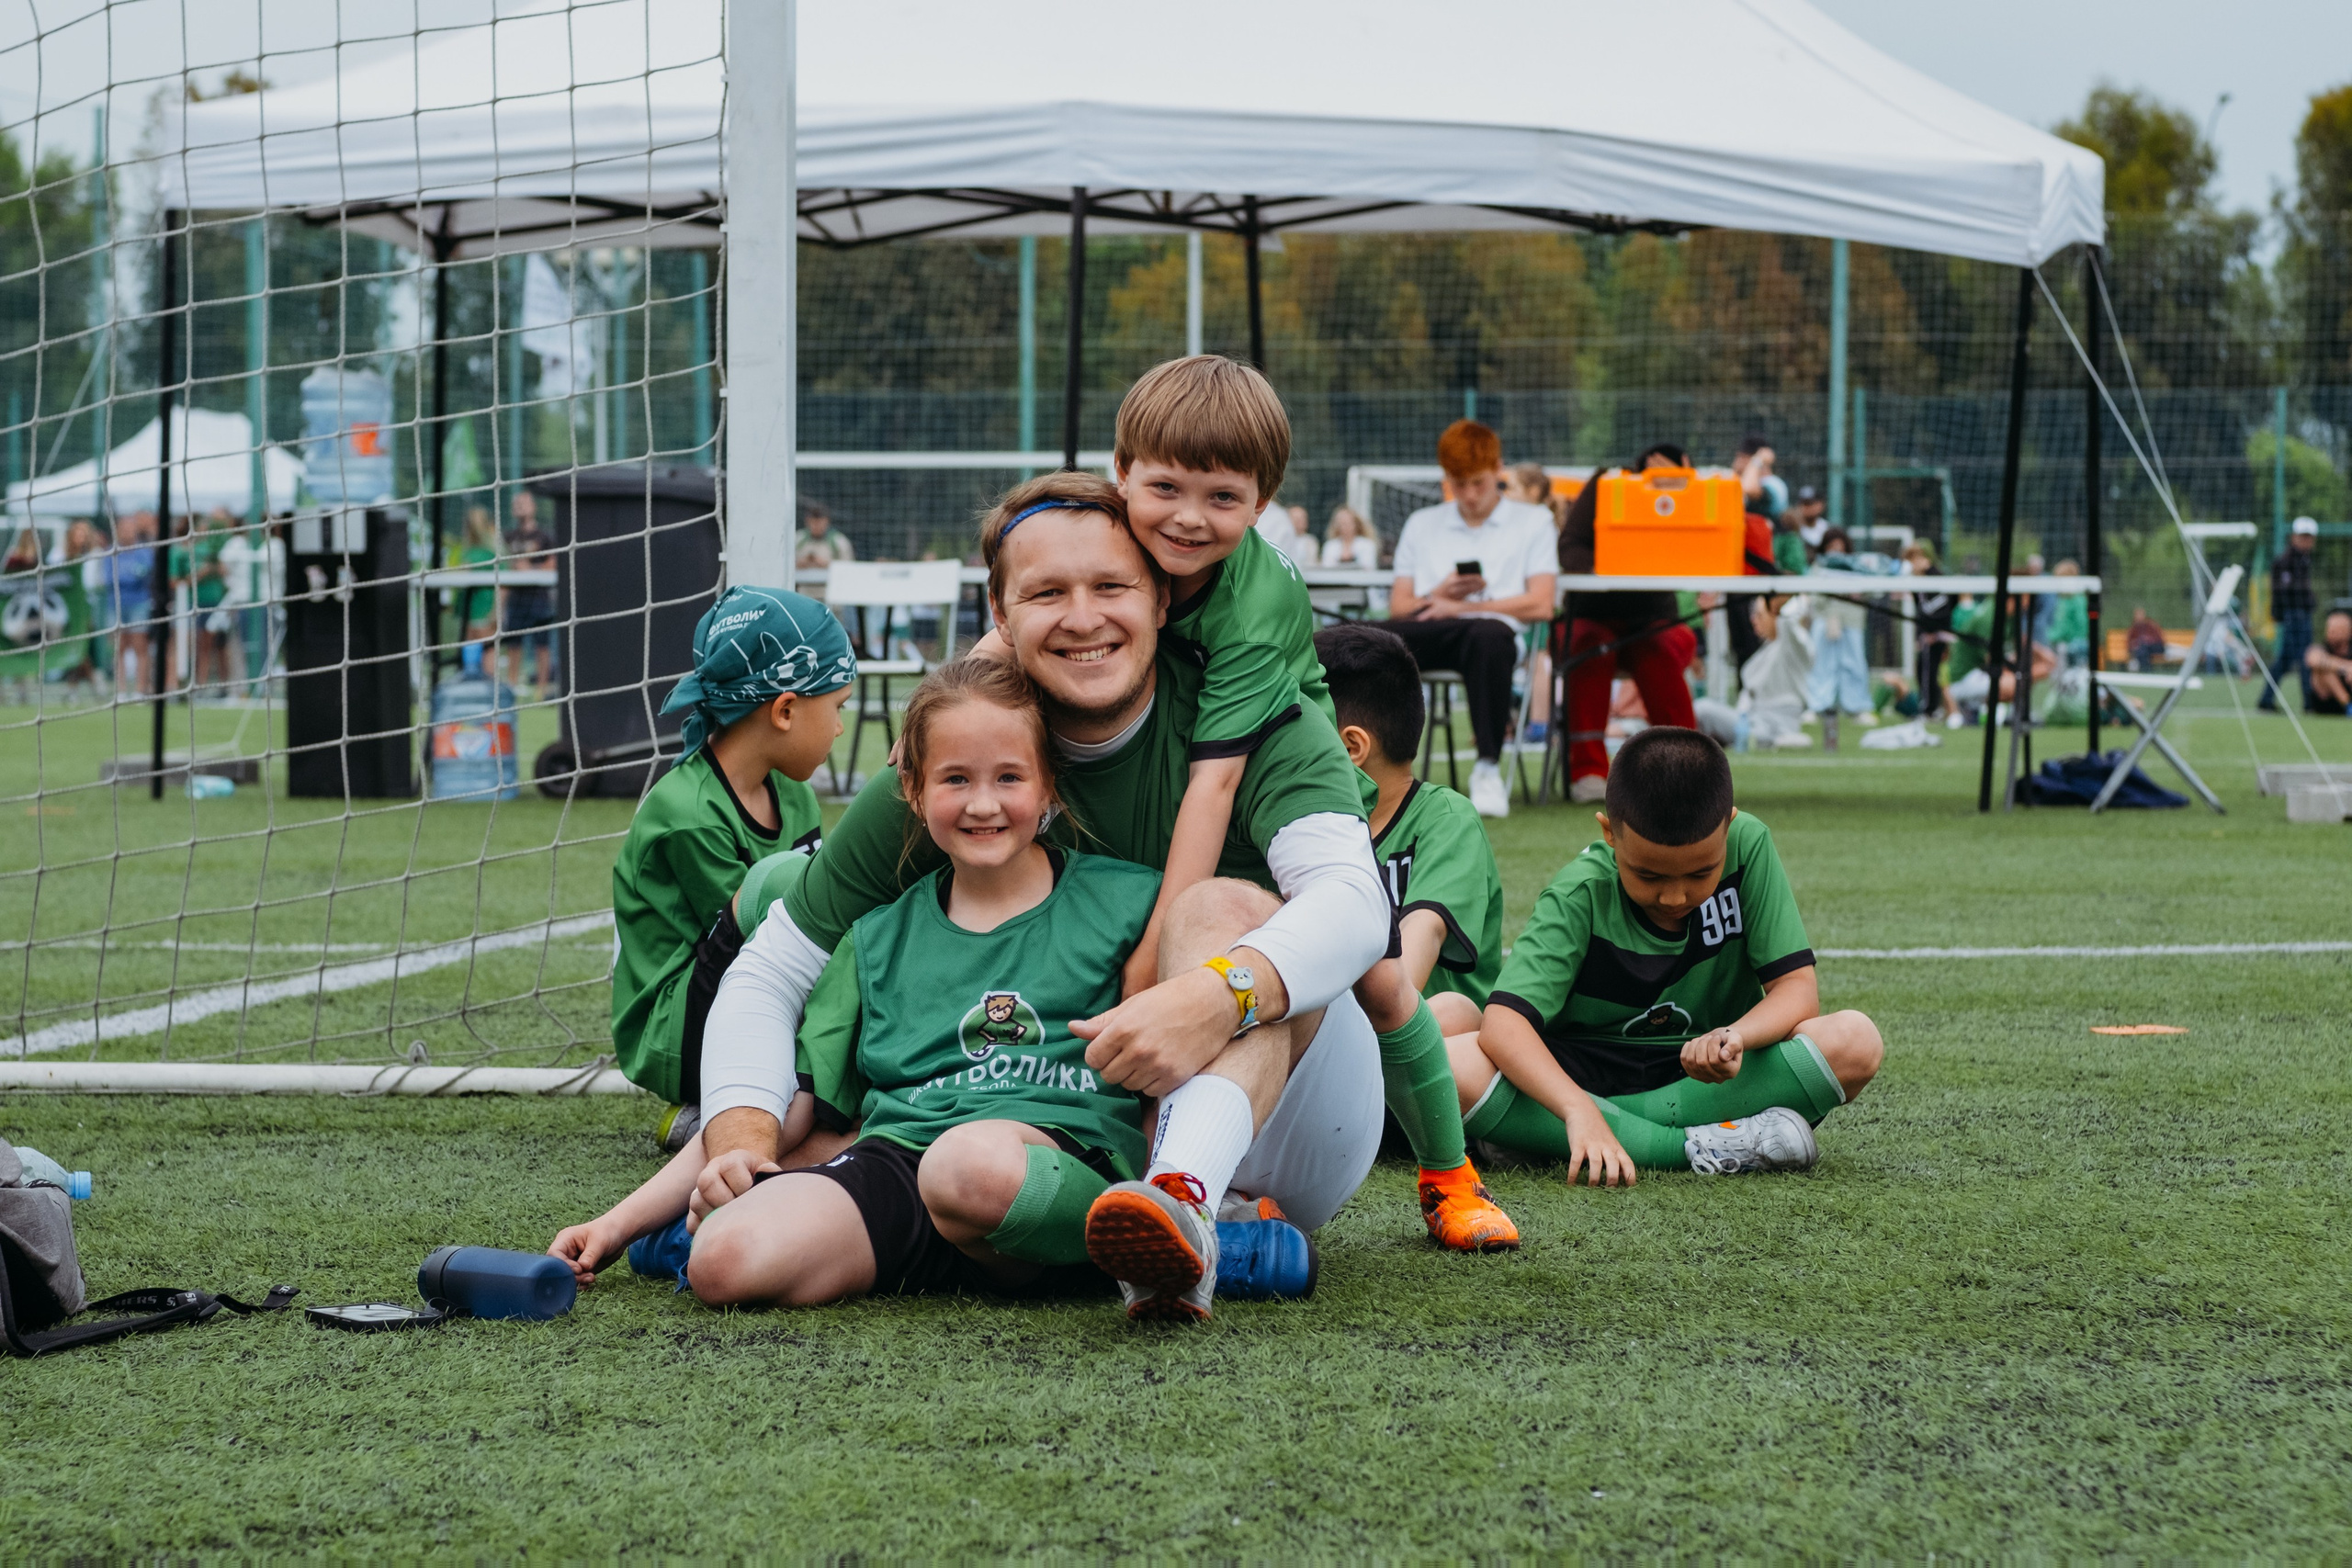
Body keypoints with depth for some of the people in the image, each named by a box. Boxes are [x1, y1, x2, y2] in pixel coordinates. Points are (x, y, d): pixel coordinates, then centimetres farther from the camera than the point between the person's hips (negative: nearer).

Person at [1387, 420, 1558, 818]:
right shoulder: (1422, 524, 28)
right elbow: (1398, 607, 21)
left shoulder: (1533, 521, 17)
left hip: (1492, 627, -3)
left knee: (1489, 634, -43)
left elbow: (1540, 605, 5)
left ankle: (1488, 769, -34)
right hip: (1425, 635, 3)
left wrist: (1460, 606, -1)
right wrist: (1436, 597, -1)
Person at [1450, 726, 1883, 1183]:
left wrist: (1737, 1035, -35)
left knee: (1856, 1042, -26)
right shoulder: (1581, 896, -18)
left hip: (1708, 1078, 2)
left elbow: (1797, 988, -12)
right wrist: (1578, 1110, -47)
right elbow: (1501, 1023, -30)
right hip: (1583, 1076, -2)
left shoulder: (1747, 847, -13)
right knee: (1454, 1066, -33)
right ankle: (1698, 1148, -30)